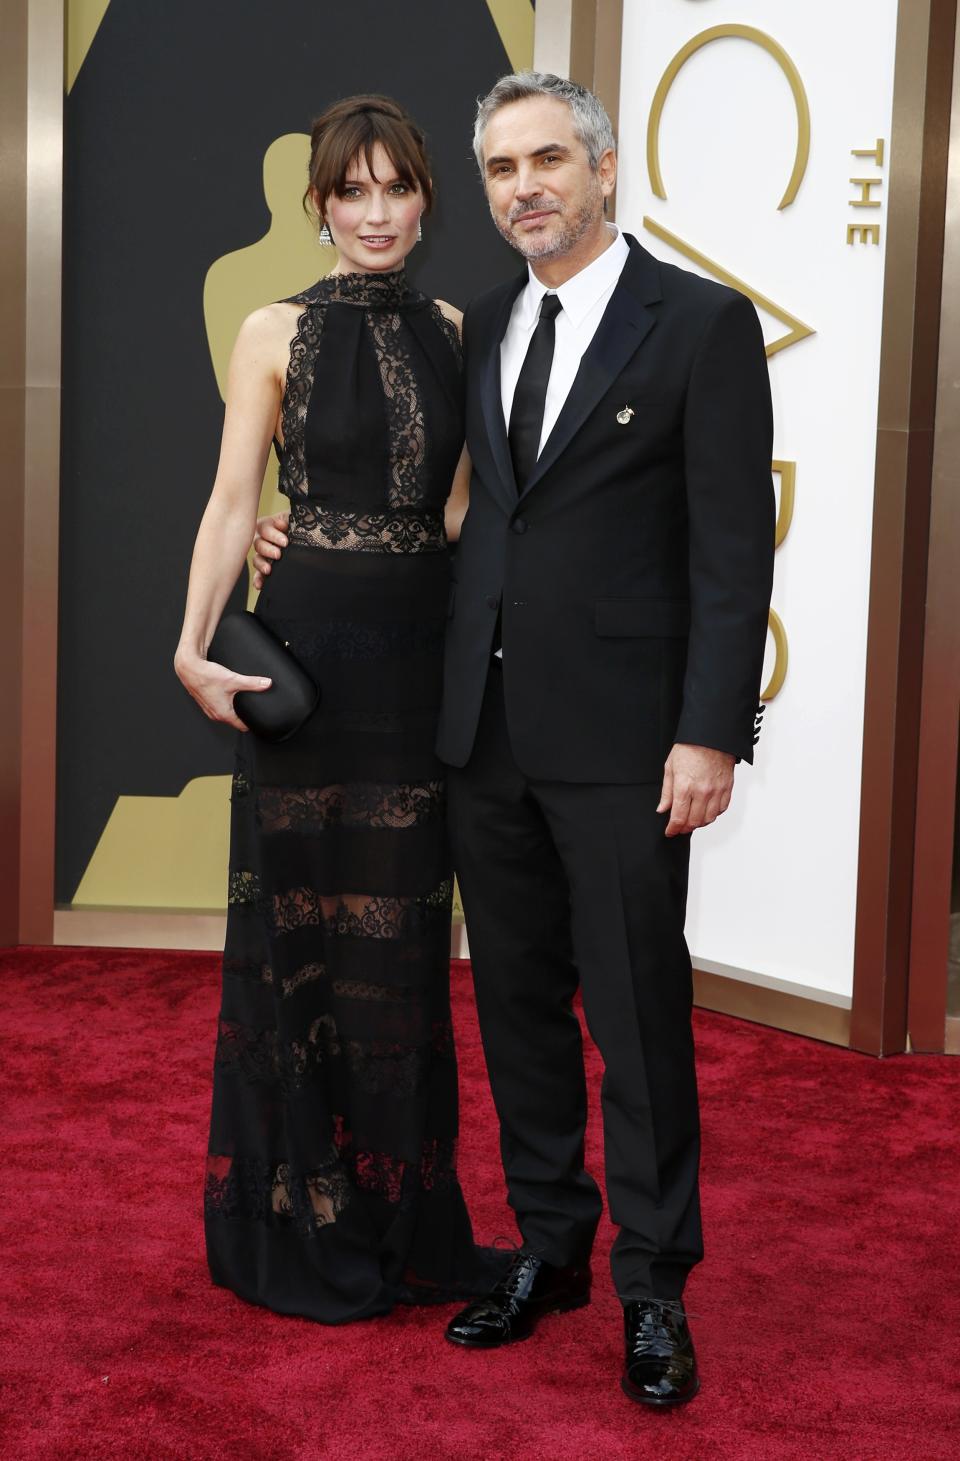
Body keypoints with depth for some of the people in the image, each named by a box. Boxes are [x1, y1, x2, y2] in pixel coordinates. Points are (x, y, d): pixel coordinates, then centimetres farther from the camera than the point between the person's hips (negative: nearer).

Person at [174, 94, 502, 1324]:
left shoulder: (456, 335, 9)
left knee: (402, 924, 10)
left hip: (422, 648, 3)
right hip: (308, 643, -3)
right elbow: (231, 501, -4)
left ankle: (395, 1214, 24)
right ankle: (297, 1219, 18)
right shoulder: (276, 334, -1)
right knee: (299, 918, 4)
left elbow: (464, 494, 11)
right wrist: (195, 647, -15)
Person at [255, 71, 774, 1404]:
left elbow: (735, 549, -9)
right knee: (517, 998, 13)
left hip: (621, 735, -6)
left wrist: (711, 733, -15)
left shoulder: (703, 324, -6)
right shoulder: (482, 328, 12)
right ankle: (551, 1248, 28)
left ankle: (655, 1288, 16)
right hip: (488, 727, 6)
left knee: (637, 1013, 2)